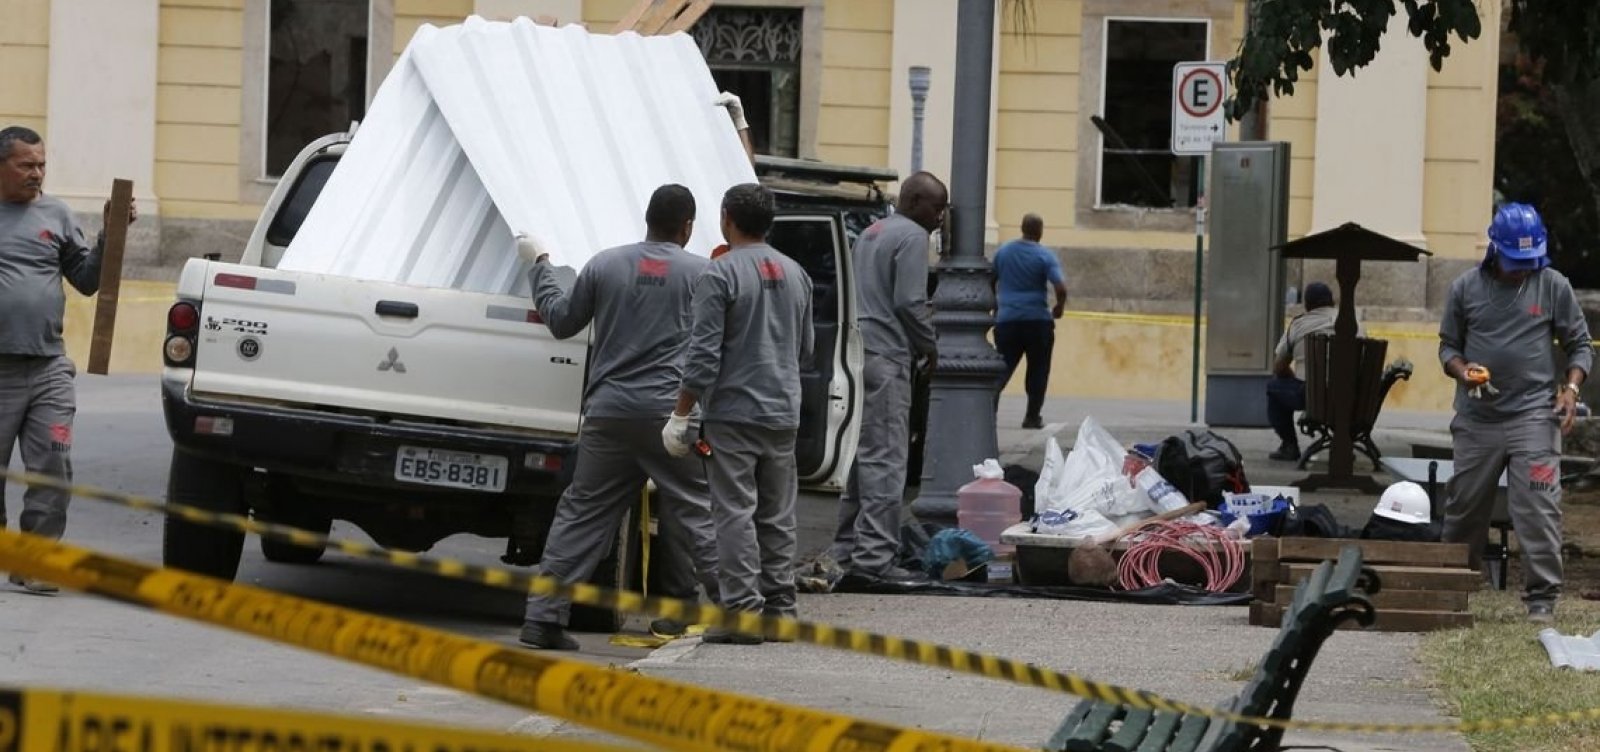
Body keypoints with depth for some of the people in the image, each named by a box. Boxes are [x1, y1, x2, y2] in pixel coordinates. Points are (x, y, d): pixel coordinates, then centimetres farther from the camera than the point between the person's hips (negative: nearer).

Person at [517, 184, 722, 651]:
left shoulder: (604, 265, 6)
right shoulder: (701, 274, -1)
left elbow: (562, 321, 16)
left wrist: (540, 265, 27)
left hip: (609, 411, 2)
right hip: (671, 412, -2)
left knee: (582, 515, 6)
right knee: (694, 514, 6)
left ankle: (543, 616, 2)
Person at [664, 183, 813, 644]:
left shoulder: (721, 275, -10)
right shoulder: (795, 275, 11)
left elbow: (703, 355, -15)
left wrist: (680, 415, -11)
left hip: (733, 412, -6)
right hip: (784, 414, 6)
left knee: (735, 512, -6)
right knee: (777, 516, 11)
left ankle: (743, 610, -10)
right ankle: (779, 610, 12)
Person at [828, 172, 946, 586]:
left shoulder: (871, 233, 21)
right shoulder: (911, 237, -9)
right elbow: (909, 302, -16)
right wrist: (929, 345, 0)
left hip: (858, 350, 10)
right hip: (886, 357, -10)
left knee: (862, 456, 15)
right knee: (886, 460, -10)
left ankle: (847, 551, 17)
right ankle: (875, 555, -13)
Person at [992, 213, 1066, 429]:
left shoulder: (1002, 252, 7)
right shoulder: (1045, 256, -7)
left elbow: (991, 283, 17)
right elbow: (1061, 288, -16)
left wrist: (996, 307, 31)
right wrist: (1059, 307, 4)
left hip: (1006, 320, 3)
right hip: (1037, 321, -3)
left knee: (1002, 369, 6)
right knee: (1038, 370, 9)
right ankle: (1032, 417, 10)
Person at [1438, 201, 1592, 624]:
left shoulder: (1553, 286, 3)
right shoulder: (1466, 288, 6)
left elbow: (1579, 345, 8)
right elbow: (1448, 345, 13)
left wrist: (1571, 388, -9)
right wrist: (1462, 371, -9)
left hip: (1534, 416, -2)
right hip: (1477, 419, 2)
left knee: (1538, 510, -10)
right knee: (1464, 507, 9)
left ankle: (1542, 599, -6)